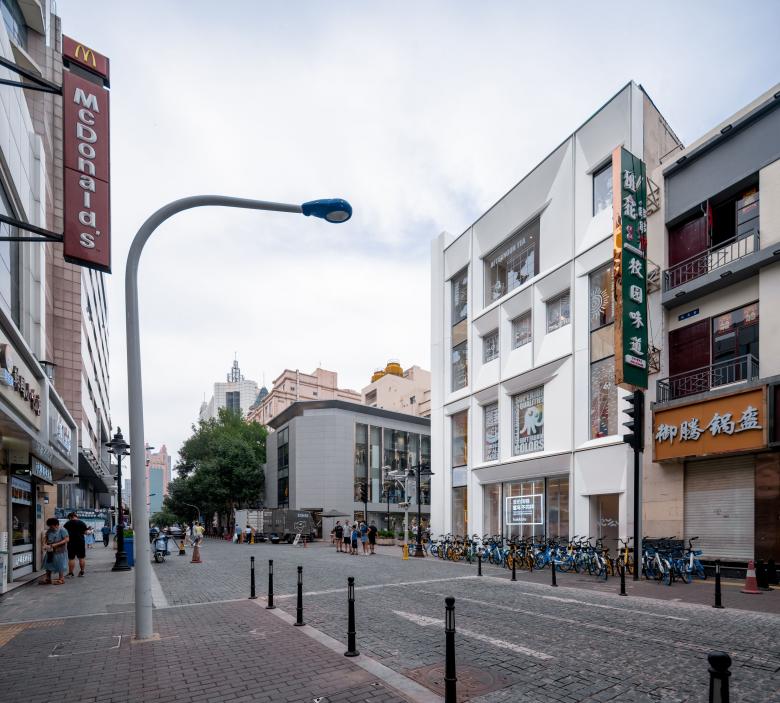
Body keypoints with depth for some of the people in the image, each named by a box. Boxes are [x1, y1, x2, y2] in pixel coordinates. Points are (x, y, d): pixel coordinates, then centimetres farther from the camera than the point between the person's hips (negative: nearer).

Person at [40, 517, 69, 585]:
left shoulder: (62, 530, -15)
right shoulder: (49, 531, 4)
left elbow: (66, 539, -20)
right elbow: (45, 537, 12)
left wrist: (56, 544, -26)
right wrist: (44, 544, -9)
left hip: (60, 551, -7)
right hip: (50, 551, 7)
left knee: (60, 566, 3)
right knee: (48, 564, 14)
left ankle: (61, 579, 16)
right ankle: (47, 578, 28)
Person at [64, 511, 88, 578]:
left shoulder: (67, 524, -1)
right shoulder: (82, 523, -1)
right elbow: (85, 532, -1)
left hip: (71, 542, -1)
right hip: (81, 542, 1)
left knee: (71, 558, 3)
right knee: (82, 558, 9)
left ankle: (70, 573, 3)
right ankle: (82, 572, 13)